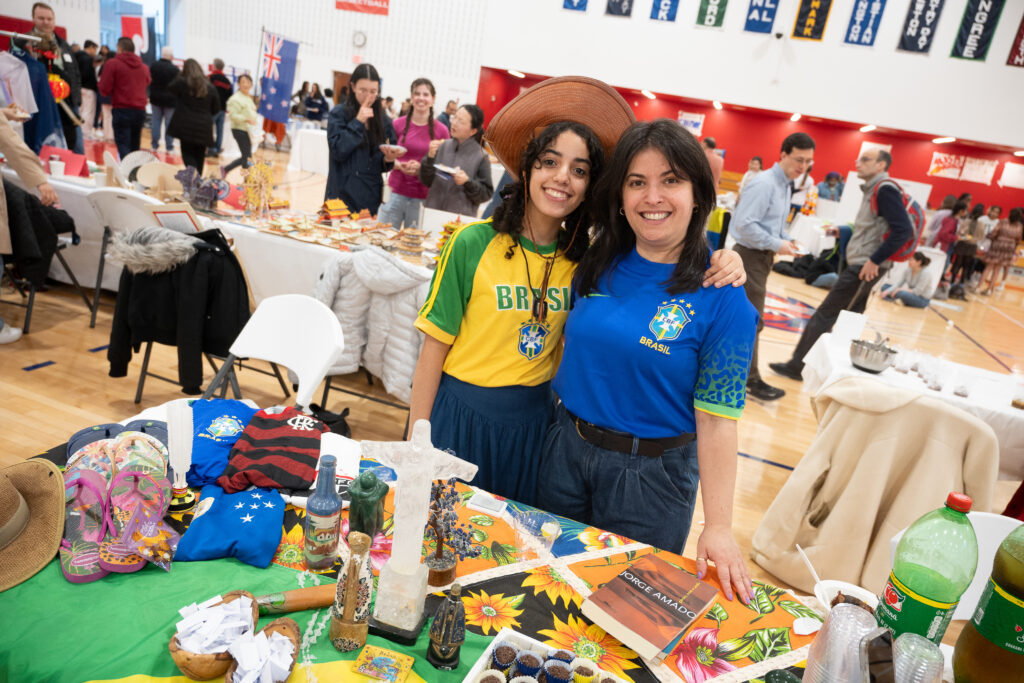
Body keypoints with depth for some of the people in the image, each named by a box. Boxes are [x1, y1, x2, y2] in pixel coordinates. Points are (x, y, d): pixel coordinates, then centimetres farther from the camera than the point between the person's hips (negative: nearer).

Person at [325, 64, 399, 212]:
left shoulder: (383, 120, 8)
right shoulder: (338, 114, -2)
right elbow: (338, 151, -13)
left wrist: (388, 159, -10)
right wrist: (357, 122, -14)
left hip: (371, 196, 3)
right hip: (343, 193, -3)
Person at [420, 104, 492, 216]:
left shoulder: (481, 156, -7)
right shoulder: (443, 146, 1)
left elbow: (486, 194, -5)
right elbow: (426, 181, 4)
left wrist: (467, 182, -19)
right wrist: (430, 157, -9)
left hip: (461, 217, -3)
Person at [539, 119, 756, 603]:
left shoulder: (722, 299, -15)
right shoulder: (598, 265, -2)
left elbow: (716, 419, -15)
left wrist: (718, 528, -17)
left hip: (650, 473, -4)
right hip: (565, 449, 4)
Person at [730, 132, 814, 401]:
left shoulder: (785, 186, 13)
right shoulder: (763, 184, -18)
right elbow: (744, 224, -24)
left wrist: (787, 240, 3)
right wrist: (777, 244, -19)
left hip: (762, 257, 10)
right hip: (750, 256, -10)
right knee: (752, 320, -3)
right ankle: (751, 378, 6)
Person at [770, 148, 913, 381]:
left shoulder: (885, 190, -14)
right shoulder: (873, 189, 15)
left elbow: (904, 230, -21)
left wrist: (875, 260, -22)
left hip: (864, 267, -10)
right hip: (859, 265, 10)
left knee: (825, 316, -6)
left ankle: (797, 366, 0)